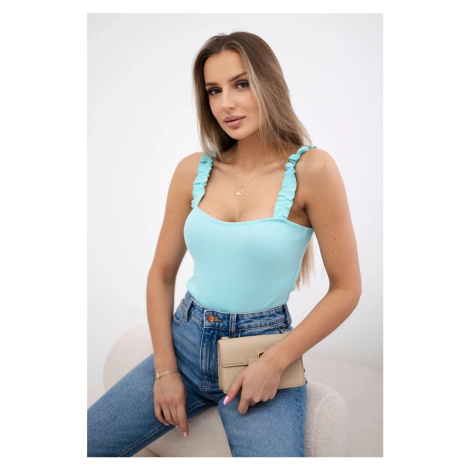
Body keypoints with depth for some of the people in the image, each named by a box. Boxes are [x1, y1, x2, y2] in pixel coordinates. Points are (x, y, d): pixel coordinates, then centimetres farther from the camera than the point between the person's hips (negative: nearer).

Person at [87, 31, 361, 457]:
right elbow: (162, 274, 7)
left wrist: (275, 362, -12)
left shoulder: (311, 169, -11)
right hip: (186, 342, 4)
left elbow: (346, 289, -8)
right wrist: (165, 369, 1)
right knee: (84, 444, 1)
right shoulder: (193, 170, 0)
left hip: (261, 353, -3)